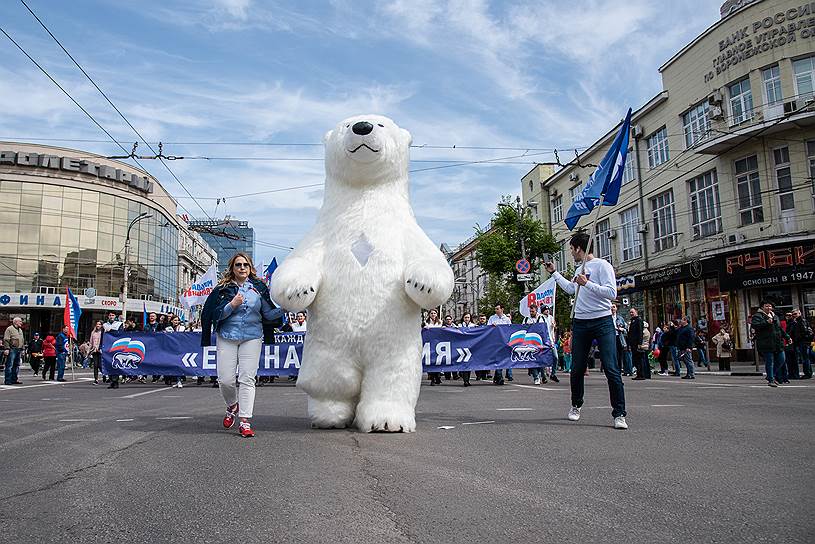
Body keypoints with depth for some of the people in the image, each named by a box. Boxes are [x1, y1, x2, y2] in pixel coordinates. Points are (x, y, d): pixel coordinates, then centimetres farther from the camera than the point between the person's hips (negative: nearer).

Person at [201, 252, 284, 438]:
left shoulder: (259, 287, 6)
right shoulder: (222, 288, 3)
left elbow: (268, 314, 6)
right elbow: (214, 315, -2)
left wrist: (283, 309, -11)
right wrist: (232, 305, -16)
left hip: (252, 338, 0)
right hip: (226, 337, 0)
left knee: (247, 379, -5)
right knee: (225, 379, -3)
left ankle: (245, 422, -3)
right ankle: (232, 406, 30)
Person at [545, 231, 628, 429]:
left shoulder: (602, 265, -6)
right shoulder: (580, 269, 17)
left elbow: (611, 293, -17)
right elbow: (571, 289, 37)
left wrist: (587, 283, -21)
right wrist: (554, 273, 40)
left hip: (602, 322, -6)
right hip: (580, 323, 7)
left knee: (611, 369, -10)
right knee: (577, 369, 9)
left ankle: (619, 414, -3)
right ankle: (576, 405, 28)